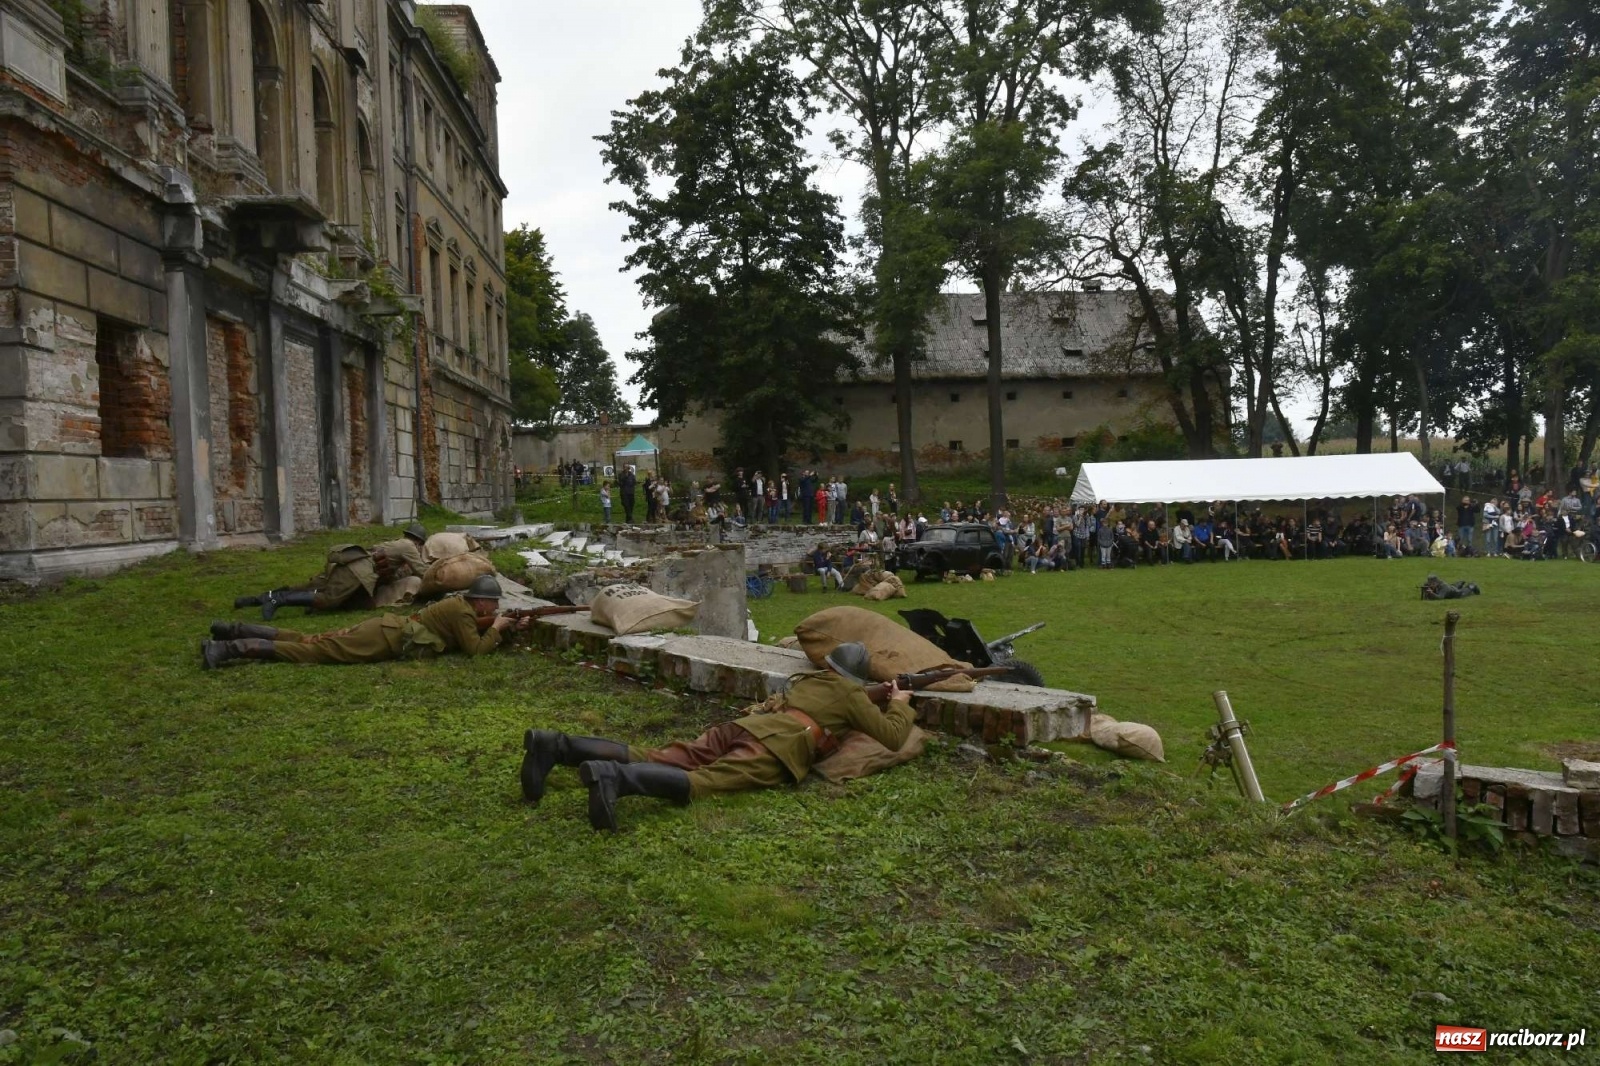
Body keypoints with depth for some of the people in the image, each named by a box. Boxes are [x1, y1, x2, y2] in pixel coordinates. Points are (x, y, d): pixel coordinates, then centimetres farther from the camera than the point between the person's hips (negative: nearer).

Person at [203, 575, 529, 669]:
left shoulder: (463, 605, 17)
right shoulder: (462, 612, -11)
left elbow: (476, 628, 30)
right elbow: (476, 648, -18)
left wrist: (511, 625, 17)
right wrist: (497, 627, -3)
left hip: (386, 628, 9)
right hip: (387, 639, -9)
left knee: (309, 640, 10)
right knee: (313, 651, -13)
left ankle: (233, 631, 12)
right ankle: (227, 649, -17)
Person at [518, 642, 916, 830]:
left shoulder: (812, 679, 37)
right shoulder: (852, 694, 17)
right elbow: (892, 738, 17)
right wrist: (901, 706, 38)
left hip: (746, 725, 7)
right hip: (775, 745, -7)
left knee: (658, 759, -5)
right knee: (703, 782, -27)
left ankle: (557, 745, -19)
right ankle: (613, 778, -52)